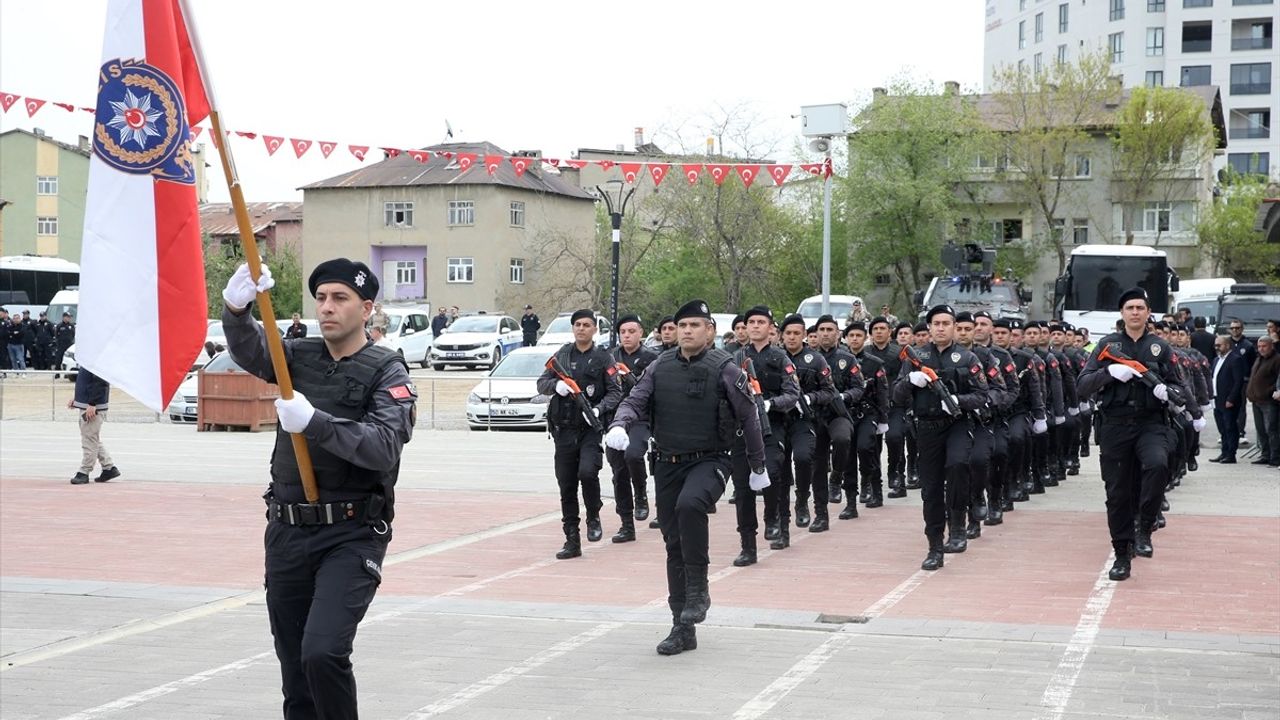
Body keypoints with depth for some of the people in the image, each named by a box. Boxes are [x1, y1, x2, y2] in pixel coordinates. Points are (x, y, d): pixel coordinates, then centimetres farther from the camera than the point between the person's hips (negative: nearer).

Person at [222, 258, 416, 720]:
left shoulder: (386, 371, -3)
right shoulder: (298, 356, 9)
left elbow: (384, 448, -18)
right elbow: (249, 351, -12)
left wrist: (314, 422, -28)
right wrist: (236, 309, -32)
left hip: (351, 537, -5)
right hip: (287, 532, 5)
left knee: (323, 652, -21)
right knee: (295, 669, 11)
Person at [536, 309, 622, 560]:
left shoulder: (603, 358, 1)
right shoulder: (562, 354, 10)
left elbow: (615, 392, 0)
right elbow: (541, 383, 10)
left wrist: (599, 409, -18)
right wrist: (556, 385, -12)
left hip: (591, 428, -3)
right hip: (564, 429, 3)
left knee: (587, 471, -24)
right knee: (566, 486, 5)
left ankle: (593, 518, 3)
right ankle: (572, 541, 14)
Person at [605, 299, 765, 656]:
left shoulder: (724, 369, -5)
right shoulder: (660, 368, 7)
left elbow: (749, 418, 0)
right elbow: (634, 401, 1)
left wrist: (758, 468, 5)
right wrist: (619, 425, -22)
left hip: (708, 462, -5)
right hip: (667, 463, 5)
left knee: (689, 505, -35)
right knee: (674, 545, 7)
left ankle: (698, 589, -19)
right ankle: (683, 629, 16)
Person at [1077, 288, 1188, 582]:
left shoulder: (1160, 347, 8)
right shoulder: (1108, 345, 7)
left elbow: (1181, 390, 9)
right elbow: (1082, 386, 0)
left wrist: (1167, 391, -14)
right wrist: (1109, 372, -18)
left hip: (1151, 423, -1)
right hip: (1115, 425, 1)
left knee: (1157, 464, -31)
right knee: (1118, 493, 3)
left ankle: (1144, 527, -13)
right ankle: (1122, 556, 15)